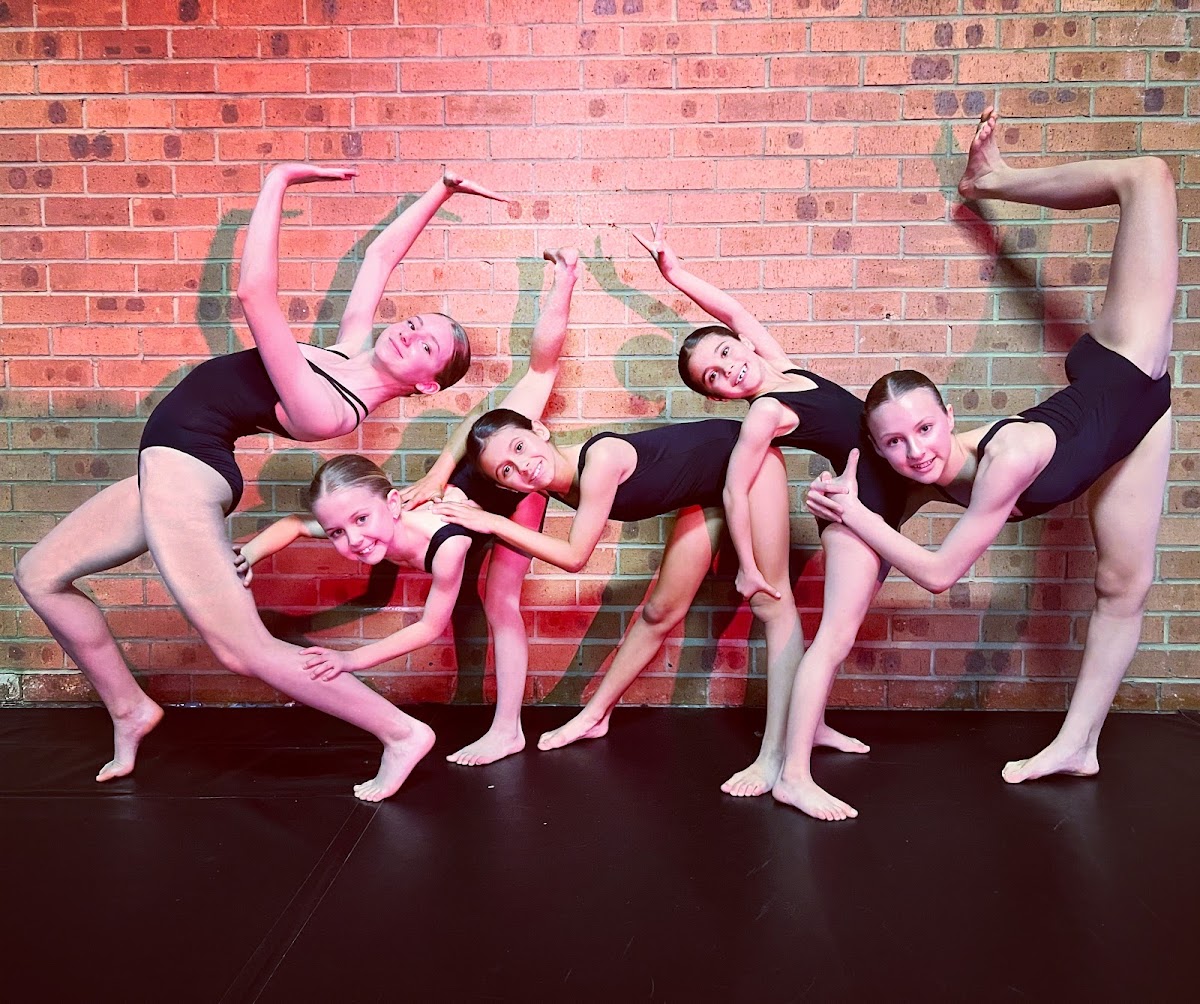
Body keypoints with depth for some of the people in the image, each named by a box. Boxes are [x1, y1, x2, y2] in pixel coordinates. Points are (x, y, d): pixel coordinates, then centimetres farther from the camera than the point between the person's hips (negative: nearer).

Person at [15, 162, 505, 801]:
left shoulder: (325, 412, -24)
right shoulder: (353, 346, 2)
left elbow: (253, 294, -30)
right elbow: (379, 256, 12)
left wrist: (279, 180, -24)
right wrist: (439, 192, 14)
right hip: (175, 472, 10)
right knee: (39, 576, 19)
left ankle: (400, 732, -6)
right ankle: (129, 710, 28)